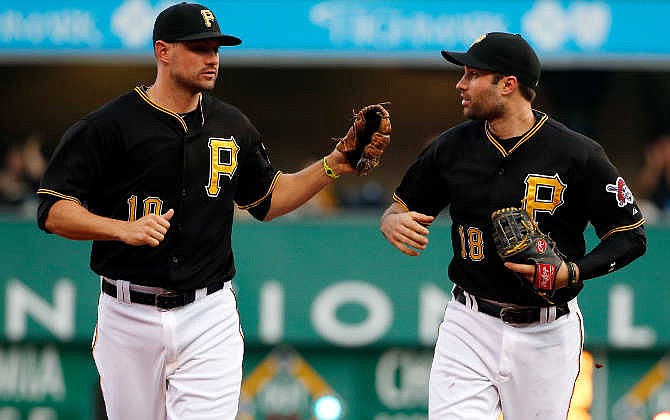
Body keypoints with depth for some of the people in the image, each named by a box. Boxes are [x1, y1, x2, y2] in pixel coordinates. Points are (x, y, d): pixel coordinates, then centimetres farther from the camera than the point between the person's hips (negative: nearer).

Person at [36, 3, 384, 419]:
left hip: (209, 319, 2)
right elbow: (53, 211, -9)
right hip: (128, 317, -2)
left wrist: (330, 167, 9)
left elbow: (267, 200, 22)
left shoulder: (233, 126, 10)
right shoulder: (107, 126, -6)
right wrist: (125, 229, -24)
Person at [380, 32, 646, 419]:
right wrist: (393, 222, -11)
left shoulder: (577, 155, -9)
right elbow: (403, 209, 14)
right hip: (470, 326, 2)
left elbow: (631, 237, -4)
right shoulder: (452, 147, 2)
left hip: (547, 334, -2)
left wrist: (574, 272, -20)